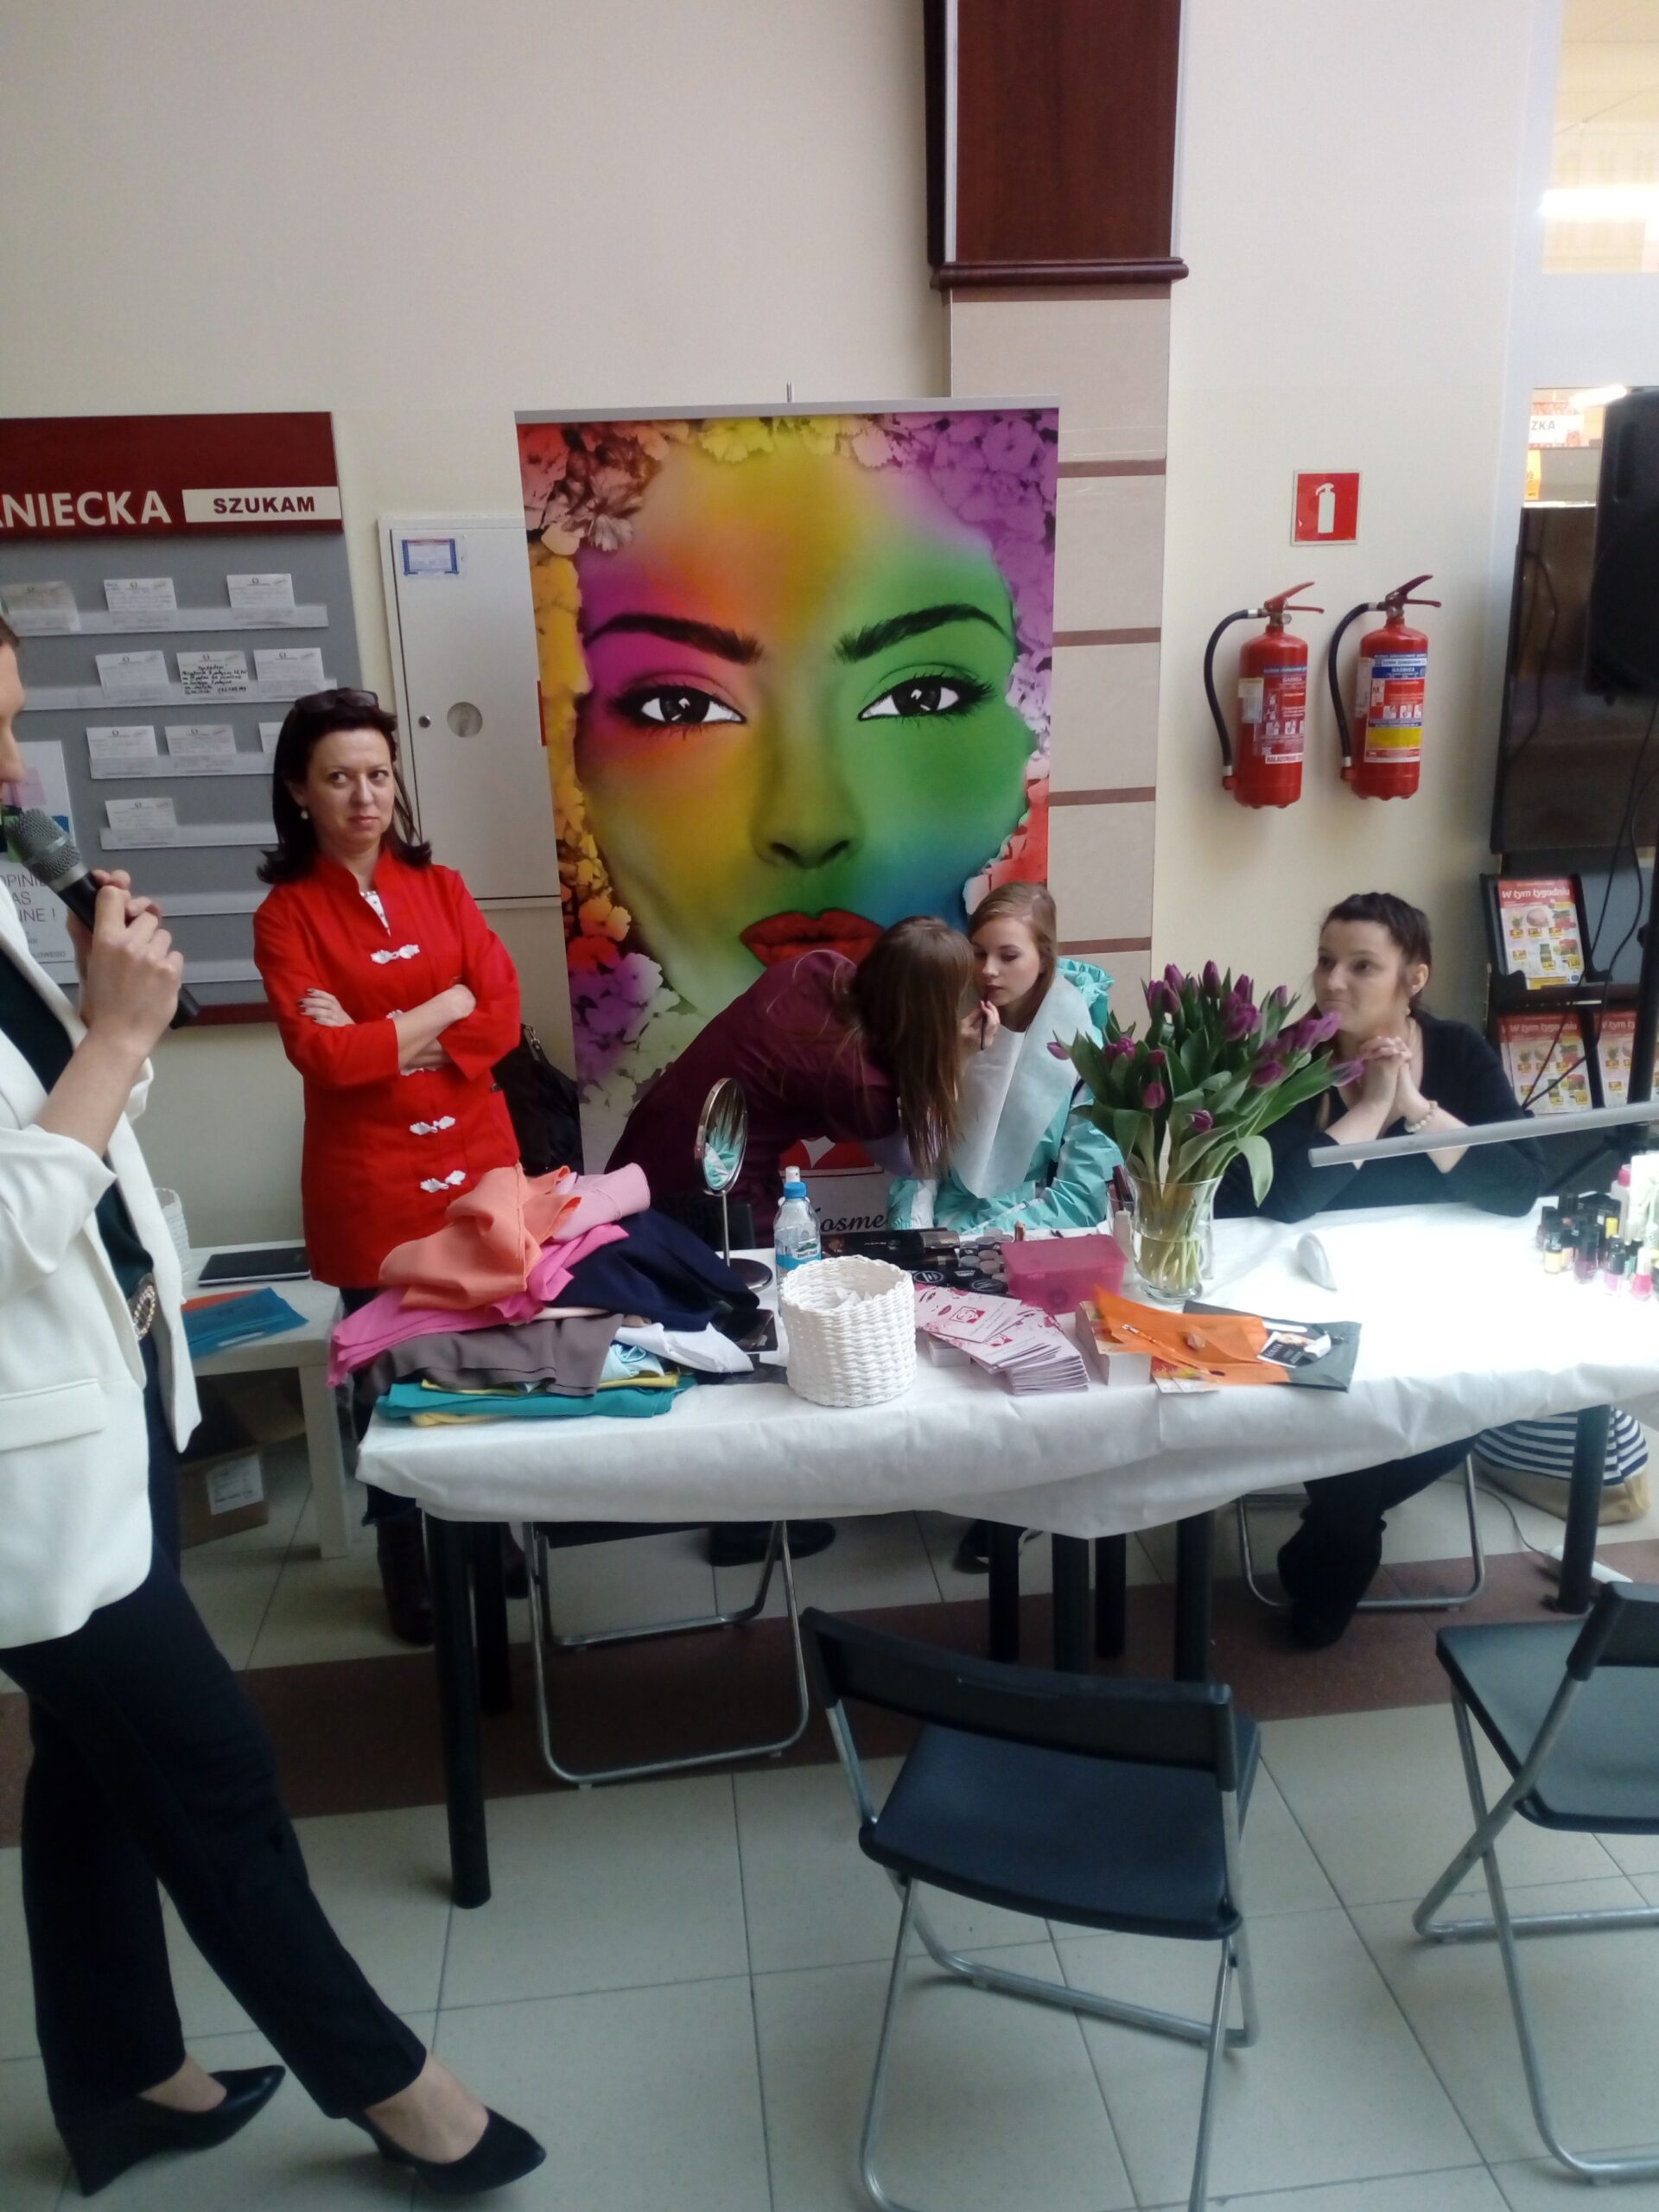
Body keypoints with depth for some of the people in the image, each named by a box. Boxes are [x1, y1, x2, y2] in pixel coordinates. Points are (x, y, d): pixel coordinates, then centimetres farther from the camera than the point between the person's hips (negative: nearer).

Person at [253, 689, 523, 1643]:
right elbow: (324, 1055, -16)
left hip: (479, 1166, 3)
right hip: (370, 1188, -3)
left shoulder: (441, 886, 7)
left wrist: (380, 1037, -12)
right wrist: (444, 1007, -9)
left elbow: (504, 1018, -3)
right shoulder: (287, 914, -4)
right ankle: (410, 1575, 26)